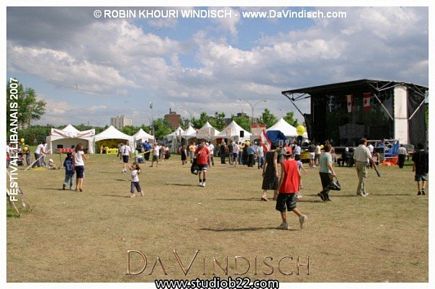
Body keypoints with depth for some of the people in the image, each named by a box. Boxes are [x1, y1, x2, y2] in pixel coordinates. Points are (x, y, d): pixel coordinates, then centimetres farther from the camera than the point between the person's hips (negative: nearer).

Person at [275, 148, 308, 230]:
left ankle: (285, 223, 8)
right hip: (294, 188, 5)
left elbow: (282, 176, -15)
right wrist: (298, 186, 18)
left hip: (285, 188, -5)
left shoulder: (283, 163, -10)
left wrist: (278, 187, -10)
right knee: (292, 205, 16)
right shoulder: (295, 162, 5)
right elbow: (299, 175, 6)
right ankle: (301, 216, -5)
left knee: (281, 206, 8)